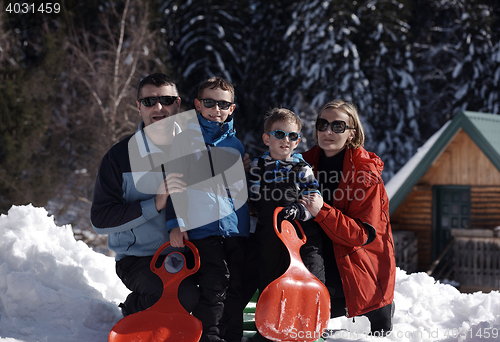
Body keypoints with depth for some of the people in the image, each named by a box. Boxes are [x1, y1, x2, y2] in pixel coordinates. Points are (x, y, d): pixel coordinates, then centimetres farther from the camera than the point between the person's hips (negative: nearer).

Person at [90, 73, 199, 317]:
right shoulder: (120, 156, -6)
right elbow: (100, 220, -13)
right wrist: (154, 204, -22)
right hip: (139, 258, -4)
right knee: (186, 296, -30)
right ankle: (134, 309, 3)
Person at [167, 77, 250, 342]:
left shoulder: (235, 144, 20)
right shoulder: (187, 137, 6)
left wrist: (252, 225, 21)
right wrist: (176, 222, -7)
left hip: (237, 227, 5)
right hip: (203, 225, -5)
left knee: (236, 285, 5)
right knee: (214, 283, -12)